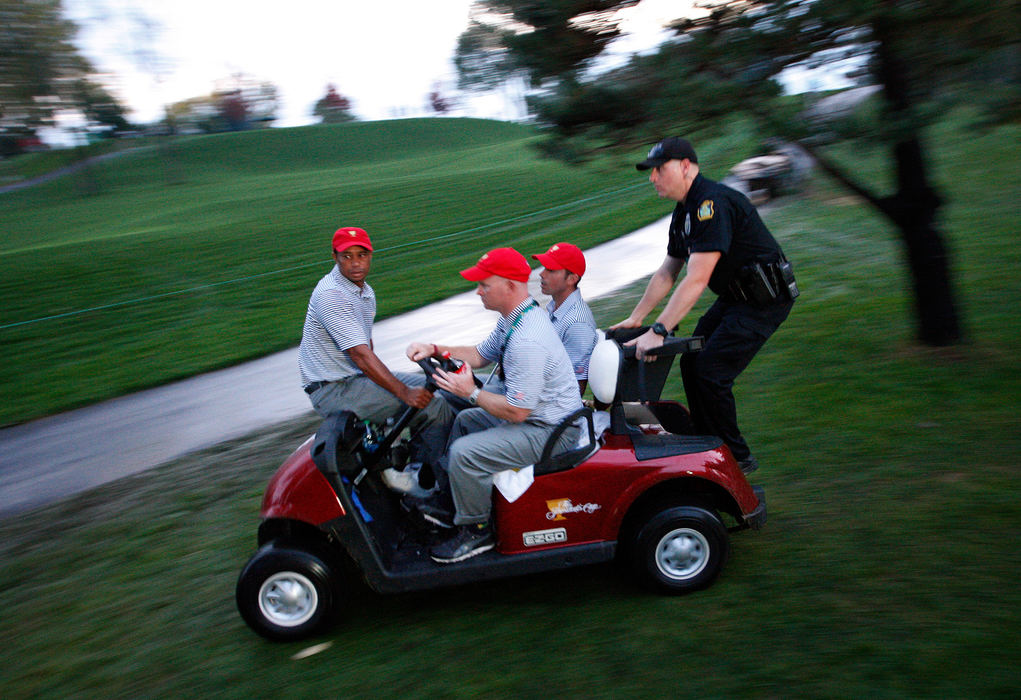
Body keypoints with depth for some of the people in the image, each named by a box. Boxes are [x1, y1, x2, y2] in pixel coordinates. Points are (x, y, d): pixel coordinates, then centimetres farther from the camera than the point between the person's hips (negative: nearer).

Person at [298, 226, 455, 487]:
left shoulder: (365, 291, 13)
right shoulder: (331, 295, -19)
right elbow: (359, 354, -26)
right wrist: (403, 392, -28)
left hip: (357, 377, 10)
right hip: (333, 390, -10)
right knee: (434, 406, -19)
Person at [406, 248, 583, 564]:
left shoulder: (527, 341, -31)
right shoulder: (514, 318, 3)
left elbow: (516, 411, -29)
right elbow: (479, 355, 17)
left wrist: (472, 392, -17)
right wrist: (435, 349, 4)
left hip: (549, 431, -11)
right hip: (532, 413, 11)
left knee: (464, 453, -19)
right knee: (464, 420, 22)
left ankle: (476, 531, 1)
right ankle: (452, 503, 28)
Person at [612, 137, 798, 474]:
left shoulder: (712, 203, -24)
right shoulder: (685, 211, 9)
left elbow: (696, 280, -31)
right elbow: (667, 273, 15)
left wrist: (658, 331, -33)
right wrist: (635, 318, 12)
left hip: (763, 300, -10)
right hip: (735, 297, 10)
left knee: (710, 373, -13)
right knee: (691, 363, 7)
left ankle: (736, 458, 4)